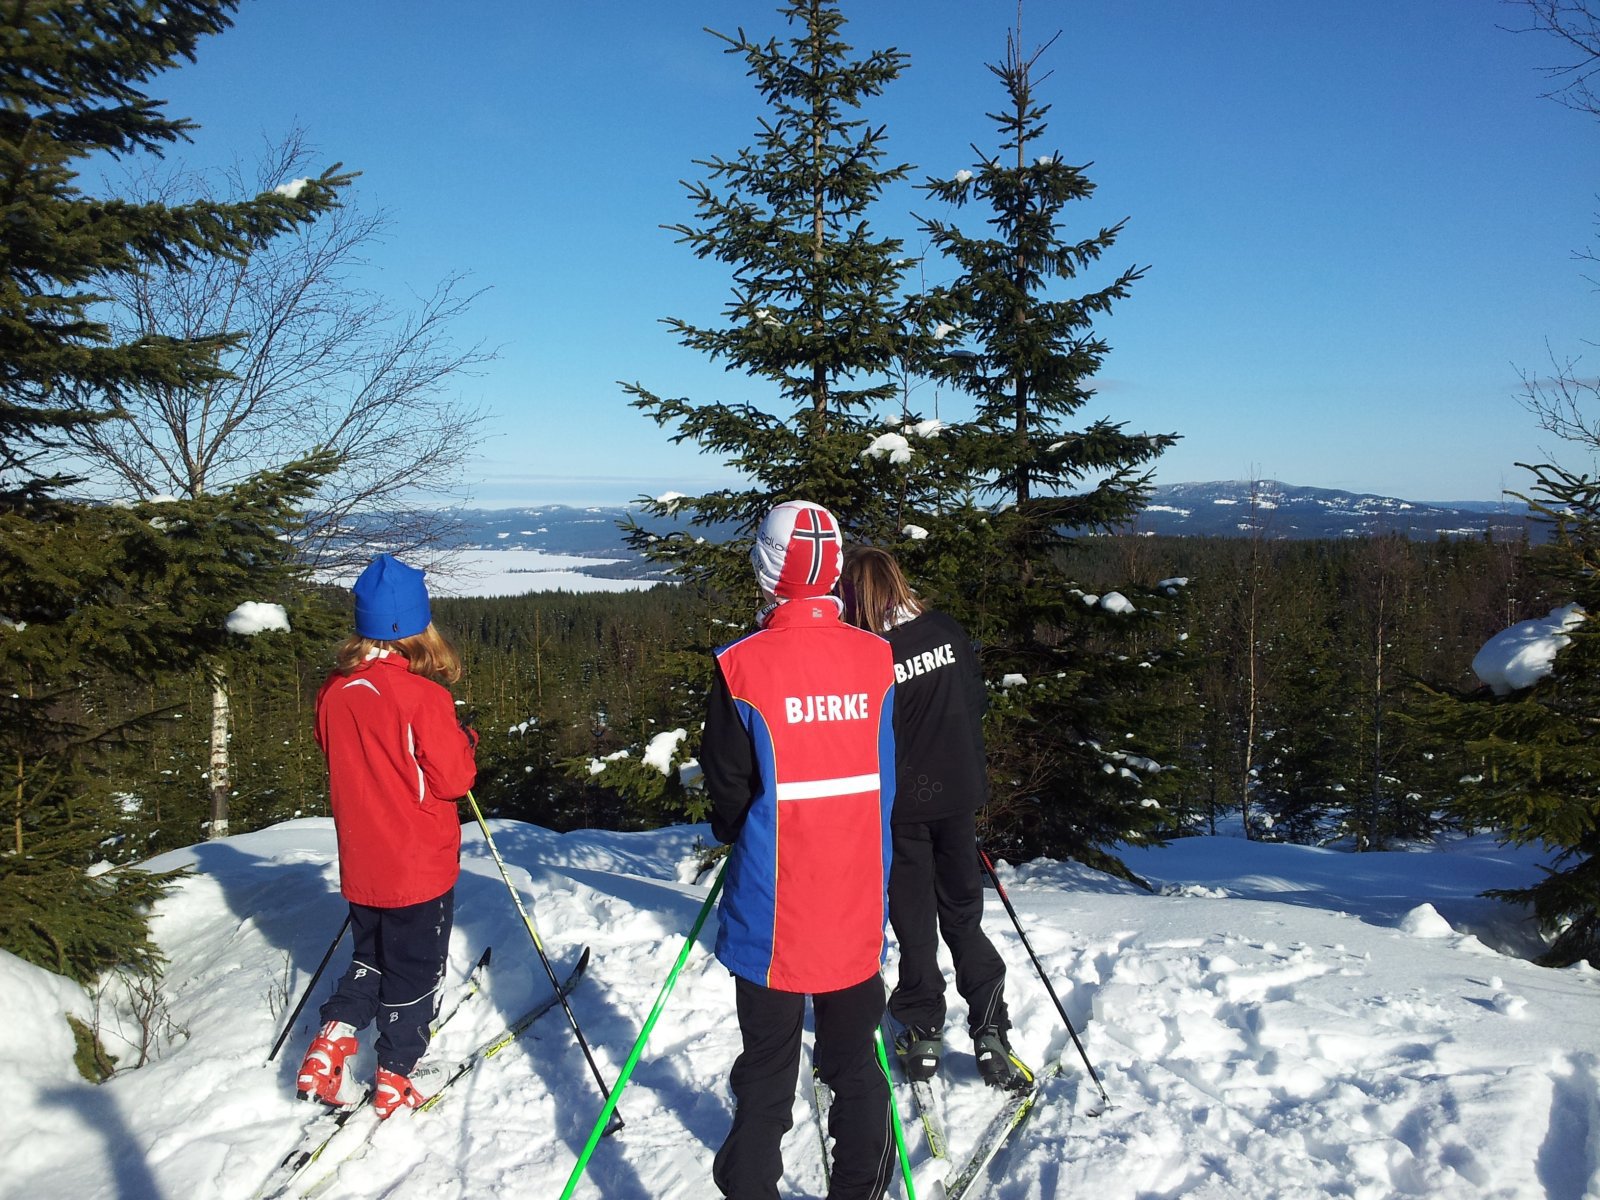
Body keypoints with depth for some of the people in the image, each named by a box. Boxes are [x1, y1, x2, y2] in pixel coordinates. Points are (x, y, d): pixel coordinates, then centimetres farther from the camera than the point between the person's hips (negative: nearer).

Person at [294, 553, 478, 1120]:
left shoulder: (335, 691, -4)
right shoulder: (423, 695, -22)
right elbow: (452, 780, -17)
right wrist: (464, 740, 0)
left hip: (360, 864, 5)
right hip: (421, 865, -5)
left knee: (371, 956, 26)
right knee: (414, 970, 12)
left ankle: (329, 1045, 14)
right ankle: (395, 1081, 22)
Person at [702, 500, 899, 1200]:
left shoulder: (743, 665, -16)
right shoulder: (875, 658, -6)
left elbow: (728, 788, -8)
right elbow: (886, 781, 5)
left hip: (773, 910, -3)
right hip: (857, 907, 3)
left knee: (766, 1076, 12)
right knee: (856, 1068, 19)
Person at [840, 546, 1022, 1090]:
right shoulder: (947, 632, -3)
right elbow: (977, 702, 7)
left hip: (902, 805, -4)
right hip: (959, 794, 4)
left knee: (914, 924, 12)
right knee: (964, 915, 16)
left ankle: (923, 1036, 21)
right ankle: (990, 1034, 15)